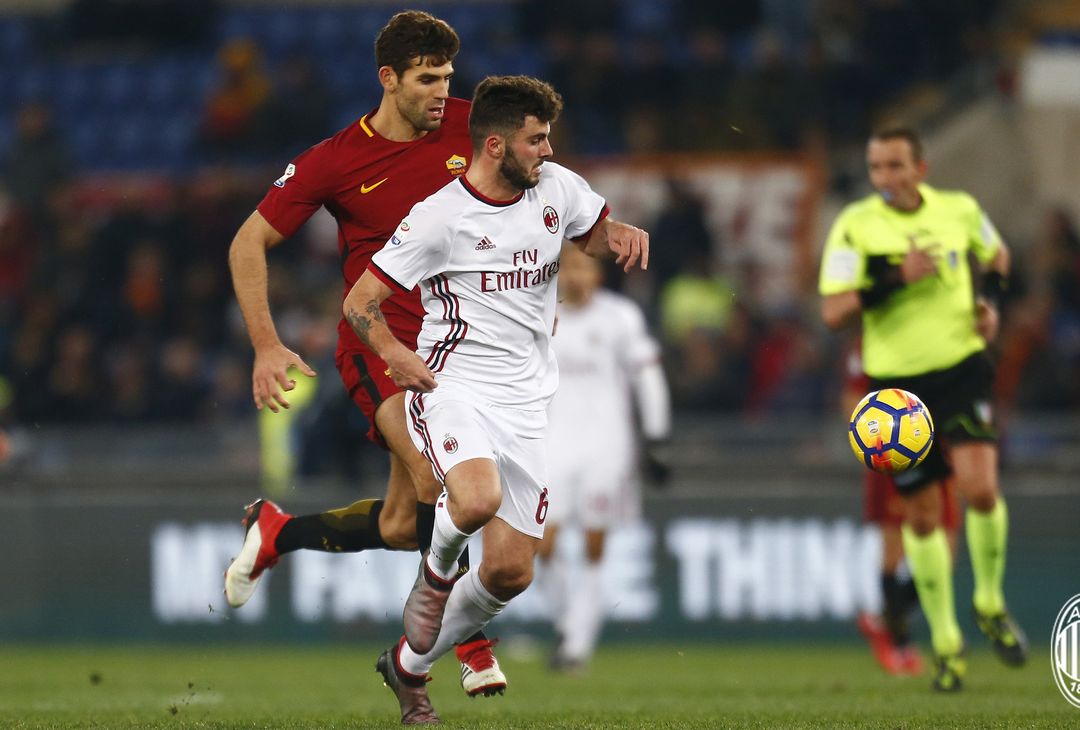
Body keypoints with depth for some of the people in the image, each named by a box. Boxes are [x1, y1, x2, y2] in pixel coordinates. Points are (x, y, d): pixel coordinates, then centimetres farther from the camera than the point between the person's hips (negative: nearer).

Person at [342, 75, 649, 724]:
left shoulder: (558, 188, 4)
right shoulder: (440, 218, -11)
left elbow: (594, 231, 25)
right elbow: (360, 301, -6)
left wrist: (622, 234, 2)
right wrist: (396, 354, -23)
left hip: (525, 403, 5)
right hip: (454, 385, -5)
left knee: (511, 573, 2)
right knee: (478, 500, -37)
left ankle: (408, 667, 25)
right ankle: (438, 568, -1)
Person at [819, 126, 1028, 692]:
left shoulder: (959, 210, 0)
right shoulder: (855, 227, -8)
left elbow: (995, 254, 22)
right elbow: (833, 312, -14)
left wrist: (990, 300, 3)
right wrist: (897, 277, -23)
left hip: (960, 368, 0)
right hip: (897, 384, 0)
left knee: (979, 486, -20)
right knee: (921, 514, 4)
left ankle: (990, 605, 5)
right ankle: (945, 643, 19)